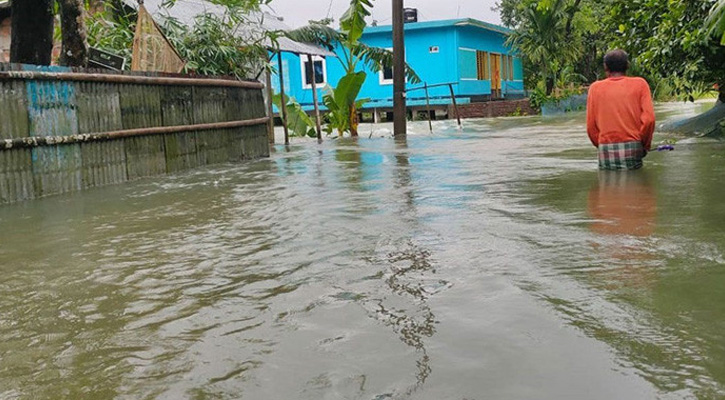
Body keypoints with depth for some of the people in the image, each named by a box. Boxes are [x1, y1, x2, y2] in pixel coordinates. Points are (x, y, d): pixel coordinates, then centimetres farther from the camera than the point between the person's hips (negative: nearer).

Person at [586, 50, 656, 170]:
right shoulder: (640, 84, 6)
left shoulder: (595, 88, 8)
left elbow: (591, 126, 4)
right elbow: (649, 119, -5)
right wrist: (645, 145, 8)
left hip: (606, 151, 1)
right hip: (632, 147, 0)